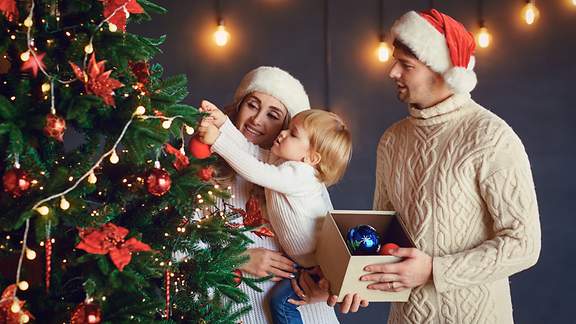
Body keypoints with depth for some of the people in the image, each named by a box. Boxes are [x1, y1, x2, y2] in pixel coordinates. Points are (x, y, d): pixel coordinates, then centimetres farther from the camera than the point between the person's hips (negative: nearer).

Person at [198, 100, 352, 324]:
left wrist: (218, 140, -31)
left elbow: (254, 172, -33)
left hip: (319, 263, -9)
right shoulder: (279, 159, -2)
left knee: (281, 300, -6)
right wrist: (223, 122, -14)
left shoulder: (300, 175, -30)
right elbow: (250, 150, -1)